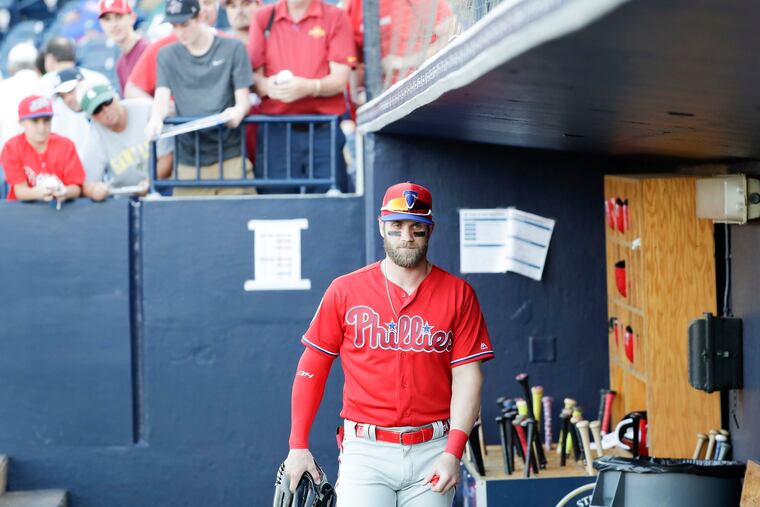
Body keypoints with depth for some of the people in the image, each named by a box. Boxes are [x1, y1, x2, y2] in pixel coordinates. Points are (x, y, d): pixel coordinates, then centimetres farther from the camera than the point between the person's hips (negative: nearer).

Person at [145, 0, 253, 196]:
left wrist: (238, 112, -23)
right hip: (189, 158, 2)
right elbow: (162, 96, 2)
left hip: (229, 154, -2)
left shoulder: (233, 49, 4)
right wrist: (156, 118, -22)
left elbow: (243, 100, 1)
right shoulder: (167, 55, 12)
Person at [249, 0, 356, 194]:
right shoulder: (263, 18, 9)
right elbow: (254, 76, 6)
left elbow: (340, 79, -3)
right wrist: (266, 85, -18)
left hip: (325, 131, -1)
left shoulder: (335, 17, 4)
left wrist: (309, 87, -23)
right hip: (276, 130, 1)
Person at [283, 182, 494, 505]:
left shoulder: (458, 294, 5)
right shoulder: (345, 290, 5)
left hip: (432, 451, 1)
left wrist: (453, 452, -11)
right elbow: (311, 369, 7)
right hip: (365, 450, -1)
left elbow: (467, 376, 0)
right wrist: (298, 446, 1)